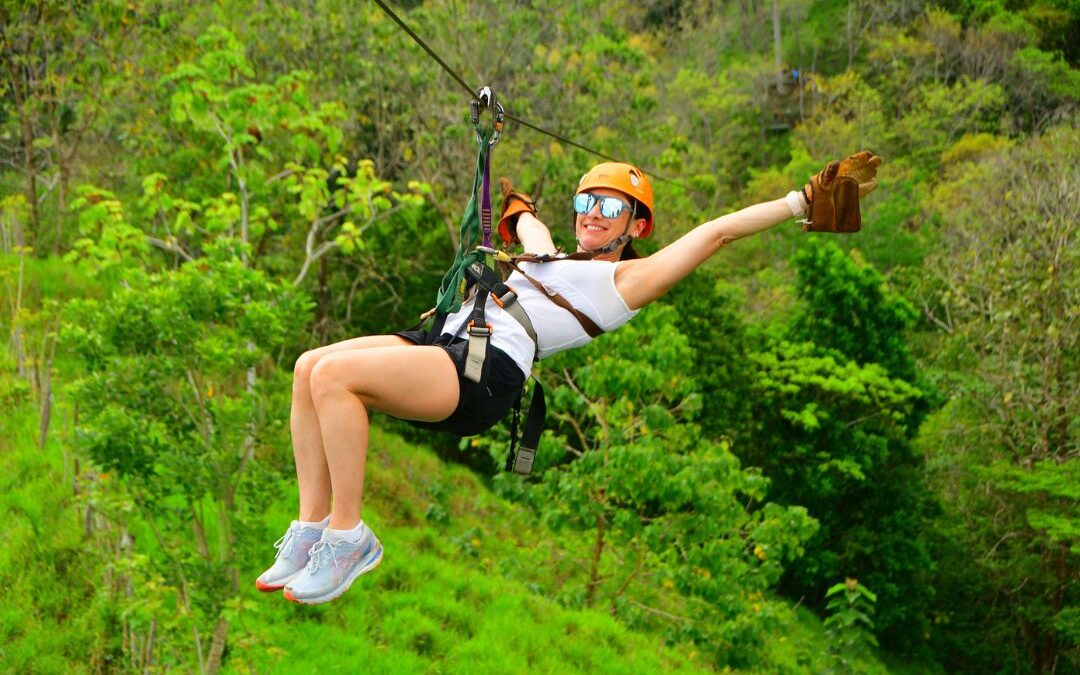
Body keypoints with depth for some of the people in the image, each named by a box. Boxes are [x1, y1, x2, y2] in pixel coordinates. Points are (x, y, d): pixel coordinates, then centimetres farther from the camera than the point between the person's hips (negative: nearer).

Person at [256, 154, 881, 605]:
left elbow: (716, 232, 6)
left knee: (335, 374, -27)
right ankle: (312, 527, -9)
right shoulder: (551, 256, 33)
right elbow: (525, 217, 57)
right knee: (310, 367, -11)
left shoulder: (627, 279, 10)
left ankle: (348, 536, -20)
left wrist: (801, 201, 5)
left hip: (489, 371, -9)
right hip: (449, 339, 9)